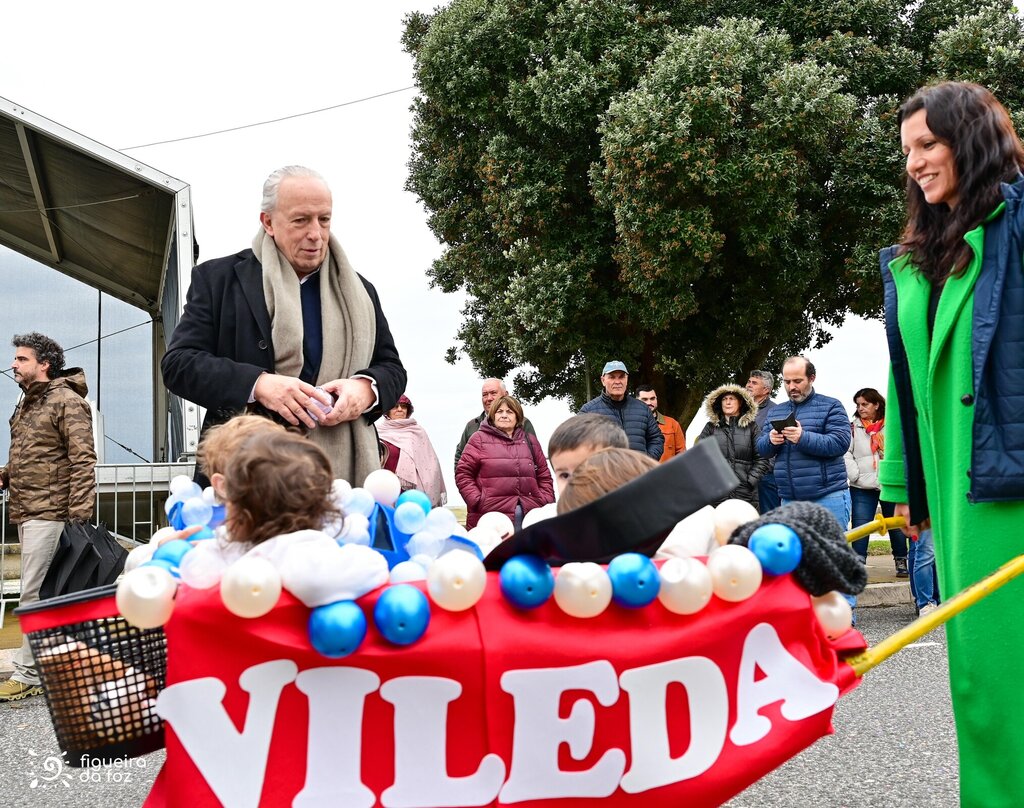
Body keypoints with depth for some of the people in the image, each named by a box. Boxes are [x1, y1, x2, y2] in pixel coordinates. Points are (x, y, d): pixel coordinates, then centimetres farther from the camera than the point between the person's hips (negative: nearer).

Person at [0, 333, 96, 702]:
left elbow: (83, 461, -16)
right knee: (43, 593, 13)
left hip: (49, 513, -9)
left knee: (35, 593, -8)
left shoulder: (67, 401, -10)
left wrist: (79, 516, -21)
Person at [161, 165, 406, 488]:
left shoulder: (358, 291, 18)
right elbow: (177, 363, 0)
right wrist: (257, 383, -18)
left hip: (343, 471, 3)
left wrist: (366, 388, -6)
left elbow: (392, 368, 20)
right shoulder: (218, 278, 7)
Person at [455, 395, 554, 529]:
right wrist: (478, 502, -8)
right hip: (490, 517, -4)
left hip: (529, 516, 4)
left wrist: (545, 503, 7)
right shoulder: (479, 439, 7)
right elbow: (463, 474, 2)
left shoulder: (530, 441, 20)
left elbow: (544, 476, 21)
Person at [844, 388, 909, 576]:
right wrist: (855, 476, -11)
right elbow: (845, 454, -2)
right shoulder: (853, 427, 3)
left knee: (896, 525, 9)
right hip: (862, 488, 0)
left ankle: (901, 562, 22)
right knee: (860, 527, -3)